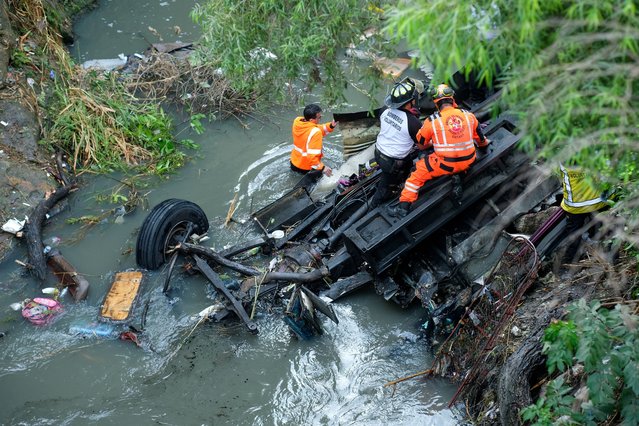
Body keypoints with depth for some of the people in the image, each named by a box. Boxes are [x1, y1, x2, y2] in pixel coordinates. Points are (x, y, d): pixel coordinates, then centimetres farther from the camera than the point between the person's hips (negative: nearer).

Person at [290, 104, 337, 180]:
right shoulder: (315, 132, -34)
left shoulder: (297, 121, -12)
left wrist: (330, 126, -15)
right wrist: (322, 168, -24)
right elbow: (312, 155, -35)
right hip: (308, 168, -7)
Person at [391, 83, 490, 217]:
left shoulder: (432, 121, -12)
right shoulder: (469, 115, -1)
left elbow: (421, 141, 4)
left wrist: (431, 143, 28)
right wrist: (484, 142, 39)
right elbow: (479, 136, 15)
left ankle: (404, 205, 6)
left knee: (418, 173, 11)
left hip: (445, 165, -4)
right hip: (468, 162, 4)